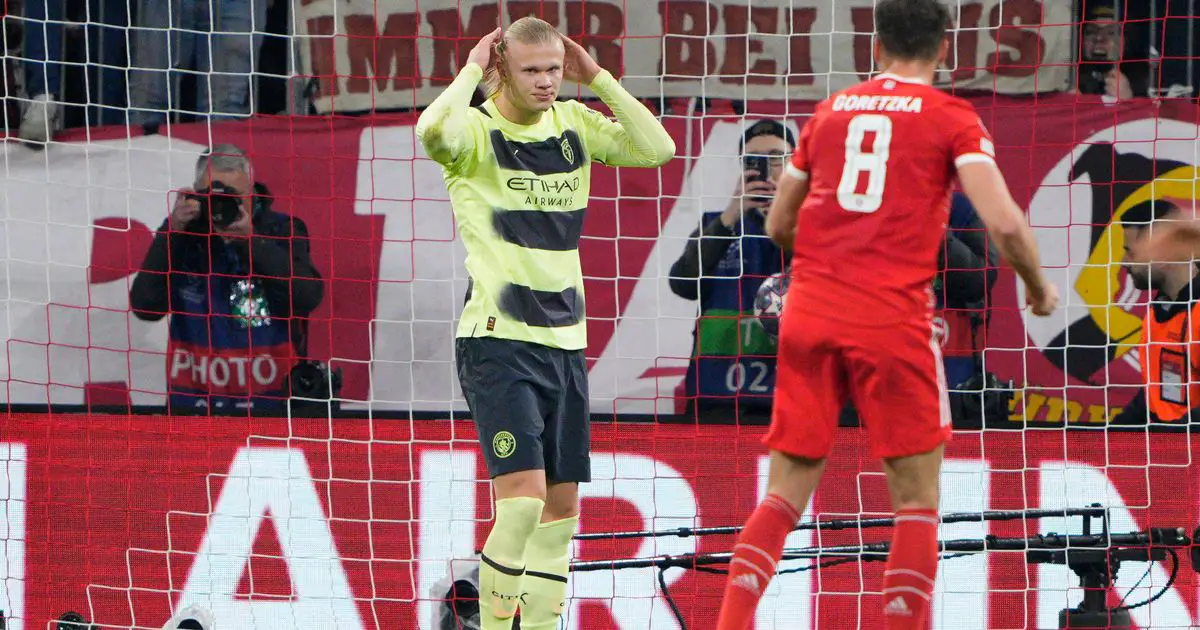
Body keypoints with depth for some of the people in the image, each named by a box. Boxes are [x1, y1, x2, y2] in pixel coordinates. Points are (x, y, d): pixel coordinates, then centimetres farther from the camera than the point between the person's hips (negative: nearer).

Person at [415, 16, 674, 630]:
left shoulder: (575, 124, 8)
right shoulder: (477, 130, -10)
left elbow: (656, 148, 0)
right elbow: (432, 130, -33)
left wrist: (599, 79, -2)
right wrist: (473, 70, -17)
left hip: (565, 341, 7)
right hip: (497, 342, -7)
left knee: (562, 507, 7)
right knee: (522, 498, -18)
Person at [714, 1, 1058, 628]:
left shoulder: (830, 111, 16)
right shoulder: (952, 118, 2)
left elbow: (779, 225, 22)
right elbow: (1003, 222, -10)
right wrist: (1038, 287, 8)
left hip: (808, 315, 4)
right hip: (893, 318, -4)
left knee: (785, 493, 8)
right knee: (917, 499, 6)